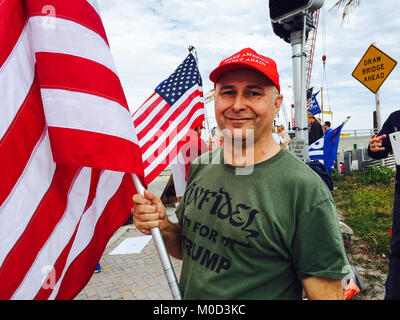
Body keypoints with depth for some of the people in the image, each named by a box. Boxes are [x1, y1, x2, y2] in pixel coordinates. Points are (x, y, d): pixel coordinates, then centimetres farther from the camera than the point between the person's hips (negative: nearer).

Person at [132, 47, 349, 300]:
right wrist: (163, 226, -16)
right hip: (187, 293, 5)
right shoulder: (201, 167, -8)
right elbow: (185, 249, 2)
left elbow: (327, 293, -19)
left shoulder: (307, 190, -25)